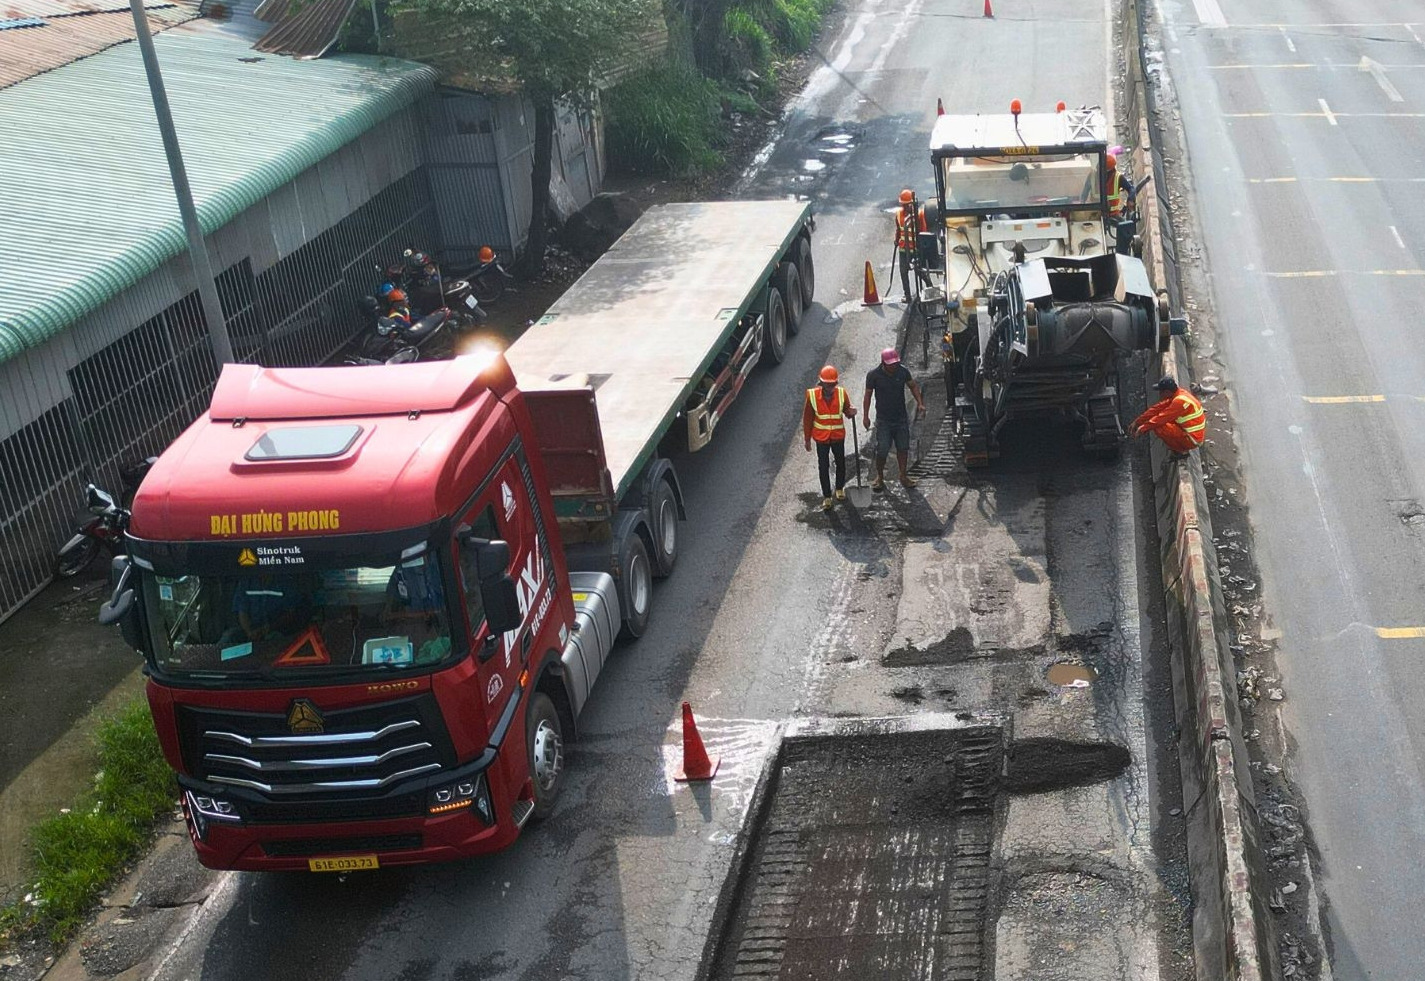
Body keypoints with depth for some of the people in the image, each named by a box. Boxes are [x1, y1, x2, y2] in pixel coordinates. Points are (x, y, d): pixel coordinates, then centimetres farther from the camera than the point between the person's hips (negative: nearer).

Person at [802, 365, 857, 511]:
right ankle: (826, 497, 19)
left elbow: (847, 411, 1)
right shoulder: (812, 395, -16)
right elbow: (807, 418, -6)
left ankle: (840, 488, 43)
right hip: (821, 437, -2)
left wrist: (851, 413, -25)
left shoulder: (842, 393, -12)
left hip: (838, 436, 2)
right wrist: (807, 439, -1)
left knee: (841, 463, 18)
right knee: (823, 467, 6)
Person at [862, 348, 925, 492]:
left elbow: (913, 386, 10)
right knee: (882, 450, -5)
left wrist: (920, 403, -1)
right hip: (883, 419, -3)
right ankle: (880, 477, 14)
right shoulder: (874, 375, -12)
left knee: (903, 448, 9)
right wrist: (865, 416, -5)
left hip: (901, 418, 3)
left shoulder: (902, 371, -5)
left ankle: (903, 476, 23)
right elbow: (868, 395, -3)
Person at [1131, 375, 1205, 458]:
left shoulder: (1180, 401, -25)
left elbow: (1162, 418, -22)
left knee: (1159, 427, -18)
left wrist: (1142, 429, -11)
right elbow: (1156, 409, 5)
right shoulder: (1179, 393, 3)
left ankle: (1181, 451, -2)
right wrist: (1137, 422, 5)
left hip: (1193, 440, -9)